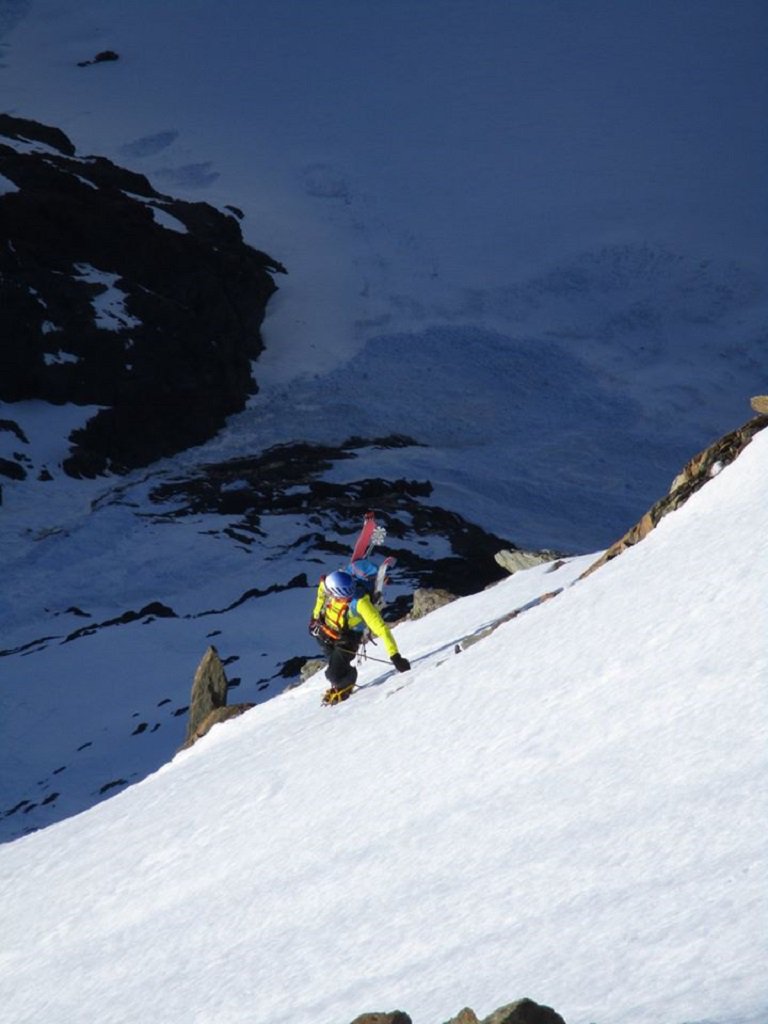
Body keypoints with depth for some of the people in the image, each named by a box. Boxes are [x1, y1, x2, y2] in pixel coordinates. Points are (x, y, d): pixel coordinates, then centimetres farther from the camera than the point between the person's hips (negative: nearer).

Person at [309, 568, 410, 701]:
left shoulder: (360, 602, -39)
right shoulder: (326, 584, -25)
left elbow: (381, 628, -40)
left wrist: (395, 656, -44)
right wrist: (315, 615, 16)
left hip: (348, 636, -4)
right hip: (326, 629, 4)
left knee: (335, 674, -11)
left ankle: (346, 685, 24)